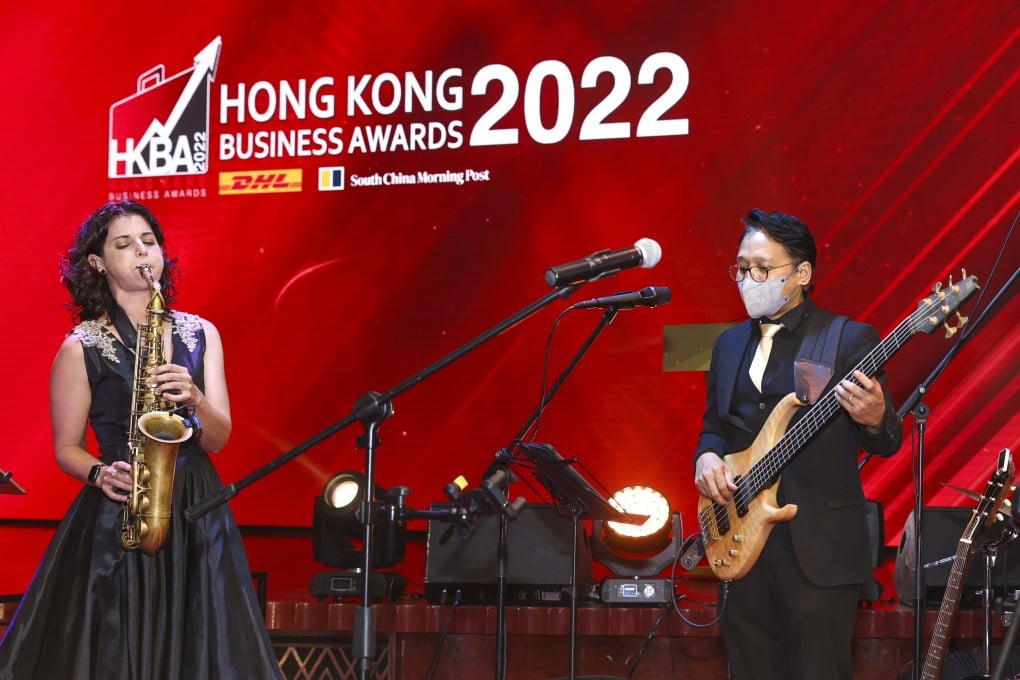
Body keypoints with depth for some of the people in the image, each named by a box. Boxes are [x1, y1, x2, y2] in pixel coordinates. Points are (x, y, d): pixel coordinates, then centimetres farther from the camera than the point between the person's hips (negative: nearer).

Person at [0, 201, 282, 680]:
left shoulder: (200, 334, 10)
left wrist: (194, 398, -14)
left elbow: (218, 439, 6)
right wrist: (100, 473, -16)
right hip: (115, 521, -3)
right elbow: (66, 448, 4)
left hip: (197, 515, 3)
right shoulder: (81, 348, -1)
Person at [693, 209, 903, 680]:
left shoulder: (848, 339, -2)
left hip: (818, 548, -6)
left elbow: (887, 444, -4)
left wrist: (874, 419, -28)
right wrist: (707, 456, -1)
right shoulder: (729, 344, 15)